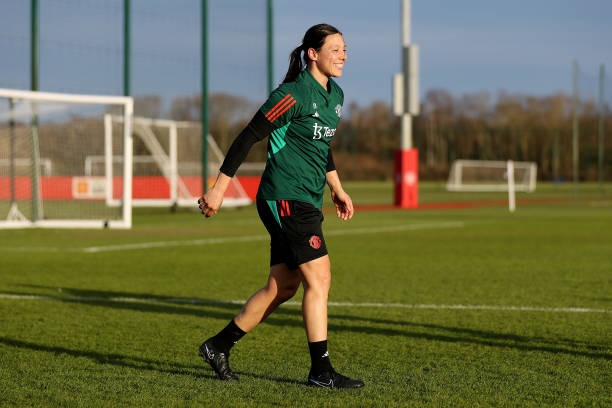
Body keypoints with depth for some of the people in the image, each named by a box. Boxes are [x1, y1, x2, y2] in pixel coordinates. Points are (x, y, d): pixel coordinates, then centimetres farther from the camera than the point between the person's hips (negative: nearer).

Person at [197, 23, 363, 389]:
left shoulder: (335, 95, 13)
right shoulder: (293, 94, -15)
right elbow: (248, 137, -14)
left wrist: (337, 190, 27)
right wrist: (219, 189, -14)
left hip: (306, 202, 9)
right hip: (287, 198, -9)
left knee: (283, 287, 10)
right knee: (319, 278, -11)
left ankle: (219, 346, 22)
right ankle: (321, 370, -5)